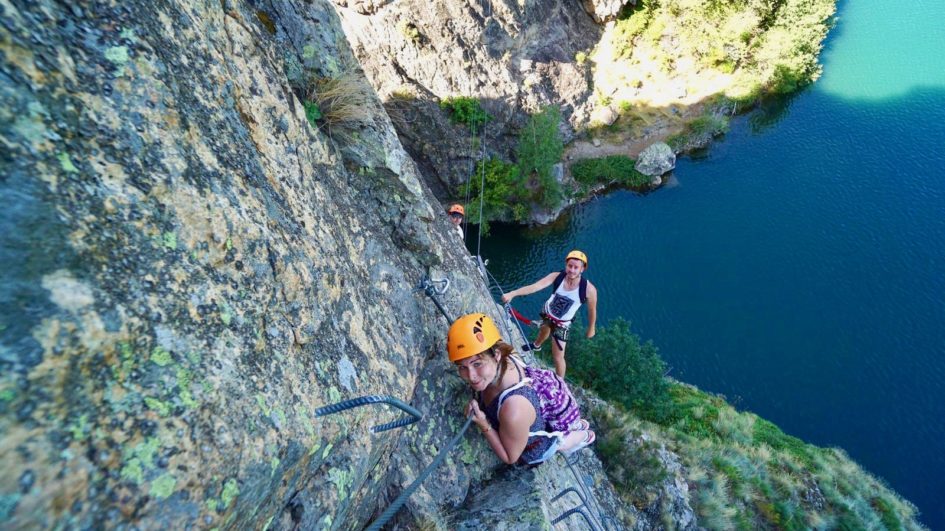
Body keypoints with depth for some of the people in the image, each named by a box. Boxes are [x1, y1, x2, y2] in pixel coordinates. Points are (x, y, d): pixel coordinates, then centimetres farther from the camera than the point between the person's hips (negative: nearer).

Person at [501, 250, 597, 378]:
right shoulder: (557, 276, -28)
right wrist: (512, 293, -50)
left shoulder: (589, 289, -31)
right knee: (543, 332, 35)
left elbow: (592, 310, -14)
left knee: (558, 357, -2)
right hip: (547, 313, 3)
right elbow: (535, 286, -37)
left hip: (562, 324, -3)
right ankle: (536, 345, 71)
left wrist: (591, 329, 0)